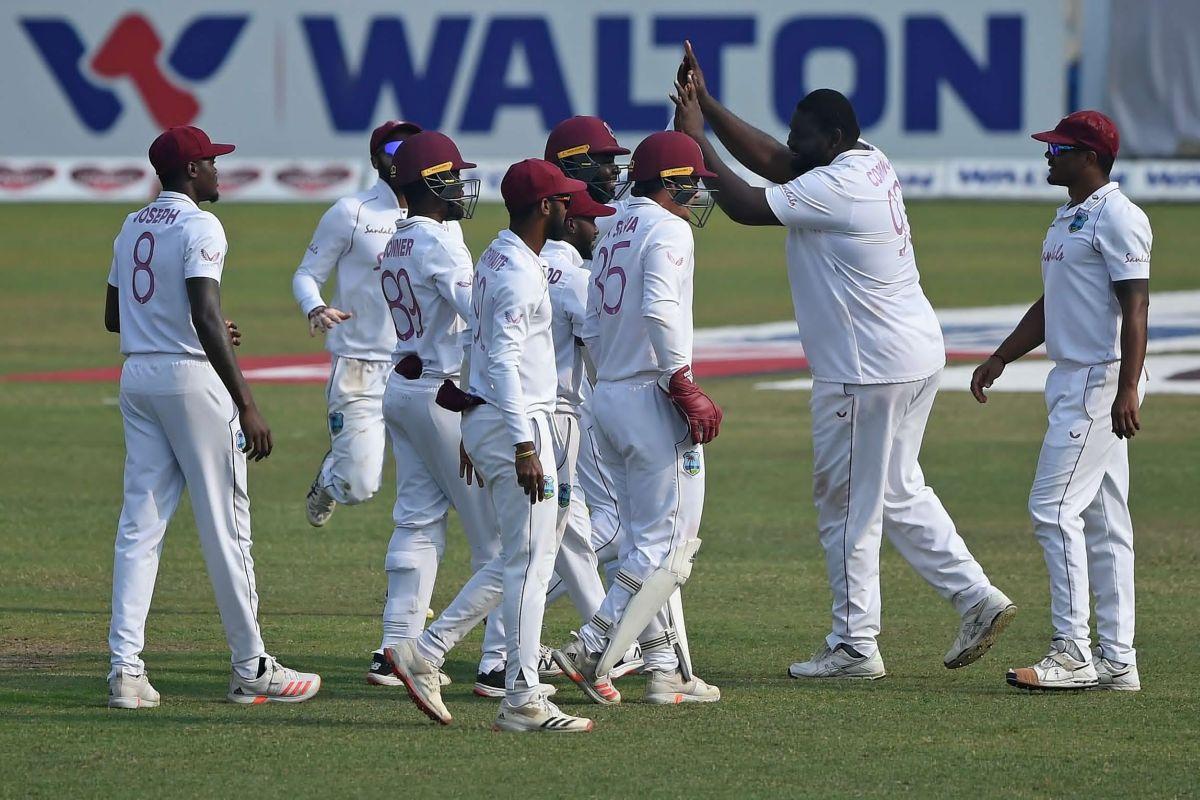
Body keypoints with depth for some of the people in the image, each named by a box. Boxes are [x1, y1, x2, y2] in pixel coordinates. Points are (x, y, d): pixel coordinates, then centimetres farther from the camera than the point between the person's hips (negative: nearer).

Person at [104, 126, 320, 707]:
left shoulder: (132, 229, 13)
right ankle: (251, 670, 5)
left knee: (140, 523, 5)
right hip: (192, 376, -7)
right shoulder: (198, 227, -12)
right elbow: (205, 317, -22)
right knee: (224, 524, 0)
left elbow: (113, 316, 20)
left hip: (136, 376, 7)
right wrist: (247, 407, -23)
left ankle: (125, 669, -3)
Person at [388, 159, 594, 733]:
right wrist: (524, 445, -26)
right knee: (529, 562, -6)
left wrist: (475, 432, 25)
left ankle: (424, 652, 11)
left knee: (516, 561, 14)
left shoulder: (495, 260, 16)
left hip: (483, 421, 10)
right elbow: (503, 361, -22)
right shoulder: (518, 270, -15)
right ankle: (522, 701, -5)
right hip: (515, 422, -10)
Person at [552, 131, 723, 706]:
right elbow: (659, 310, -24)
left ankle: (665, 669, 10)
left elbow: (593, 329, 18)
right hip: (652, 397, -9)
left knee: (647, 542, 12)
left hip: (606, 399, 9)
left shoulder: (615, 233, 17)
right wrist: (685, 388, -22)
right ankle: (592, 648, -14)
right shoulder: (667, 229, -9)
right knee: (668, 544, -6)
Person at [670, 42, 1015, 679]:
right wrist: (706, 104, 11)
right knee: (898, 491, 20)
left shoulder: (835, 187, -19)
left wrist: (695, 139, -9)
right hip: (916, 356, 10)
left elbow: (745, 206, -19)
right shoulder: (871, 164, 9)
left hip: (866, 371, -10)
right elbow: (770, 161, 17)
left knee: (848, 504, 0)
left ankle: (854, 646, 6)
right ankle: (977, 598, 16)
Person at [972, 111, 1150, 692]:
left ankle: (1073, 653, -13)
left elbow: (1135, 306, -20)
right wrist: (1000, 359, 19)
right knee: (1101, 520, 9)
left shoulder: (1117, 218, -14)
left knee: (1054, 507, -13)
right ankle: (1116, 660, 10)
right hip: (1073, 381, 10)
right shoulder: (1068, 218, 18)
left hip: (1104, 380, -10)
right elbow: (1049, 305, 25)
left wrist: (1127, 390, -27)